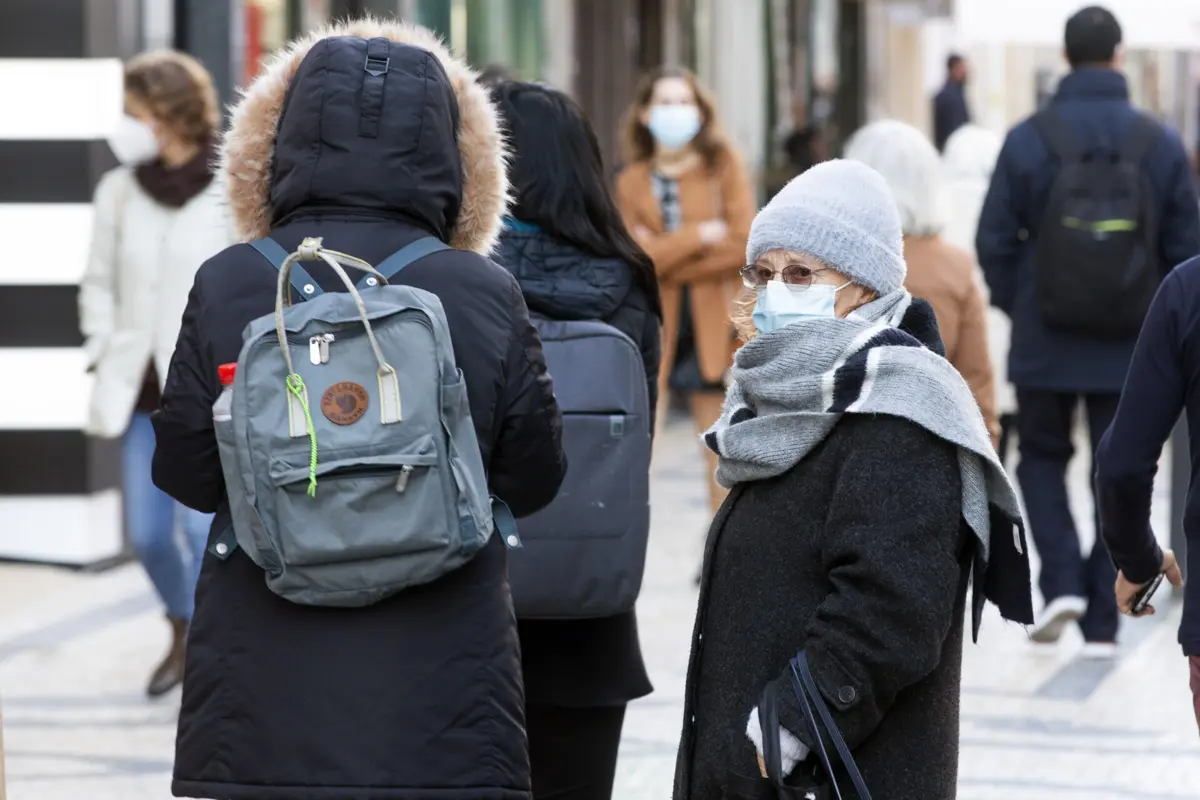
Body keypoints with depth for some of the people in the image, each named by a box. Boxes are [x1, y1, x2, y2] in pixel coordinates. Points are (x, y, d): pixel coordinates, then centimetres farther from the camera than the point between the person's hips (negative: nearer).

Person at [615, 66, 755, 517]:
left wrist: (667, 260, -7)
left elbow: (744, 242, -7)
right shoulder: (633, 181, 7)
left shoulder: (722, 165, 5)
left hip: (713, 323, 0)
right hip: (654, 324, 0)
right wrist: (700, 235, -11)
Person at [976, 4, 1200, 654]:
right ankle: (1102, 622, 8)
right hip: (1130, 352, 1)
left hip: (1046, 342, -1)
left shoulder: (1029, 139, -7)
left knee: (1042, 459, 18)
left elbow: (994, 241, -4)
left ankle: (1062, 580, -1)